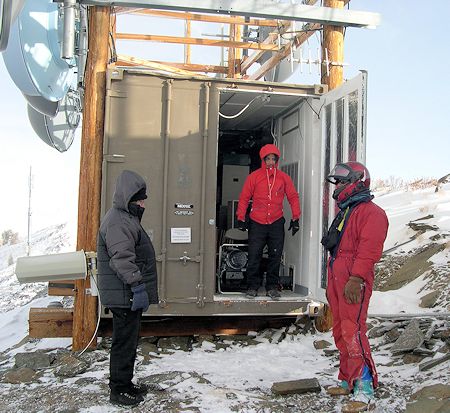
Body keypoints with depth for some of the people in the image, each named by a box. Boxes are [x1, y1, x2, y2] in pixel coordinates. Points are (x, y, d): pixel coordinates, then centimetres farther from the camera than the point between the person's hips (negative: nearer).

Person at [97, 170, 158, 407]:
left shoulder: (127, 218, 18)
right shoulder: (118, 222, -18)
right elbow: (122, 259, -27)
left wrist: (139, 287, 27)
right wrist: (138, 286, -28)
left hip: (128, 295, 11)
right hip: (124, 296, -11)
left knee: (128, 341, 19)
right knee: (125, 343, 0)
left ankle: (124, 384, 31)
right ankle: (119, 390, 12)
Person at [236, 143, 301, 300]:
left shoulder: (284, 177, 4)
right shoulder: (254, 176, -1)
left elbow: (293, 197, 10)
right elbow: (244, 197, 2)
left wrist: (295, 219, 6)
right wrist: (241, 219, -1)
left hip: (276, 223, 2)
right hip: (257, 223, -1)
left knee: (275, 256, 6)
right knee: (254, 256, 0)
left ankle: (272, 286, 18)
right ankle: (252, 286, 13)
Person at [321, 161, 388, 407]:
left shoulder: (370, 212, -7)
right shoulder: (344, 212, 23)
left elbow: (369, 249, -18)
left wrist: (356, 278, -26)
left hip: (354, 282, -10)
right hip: (337, 278, 10)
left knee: (352, 331, -14)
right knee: (341, 331, 12)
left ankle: (364, 388, -9)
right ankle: (348, 381, 21)